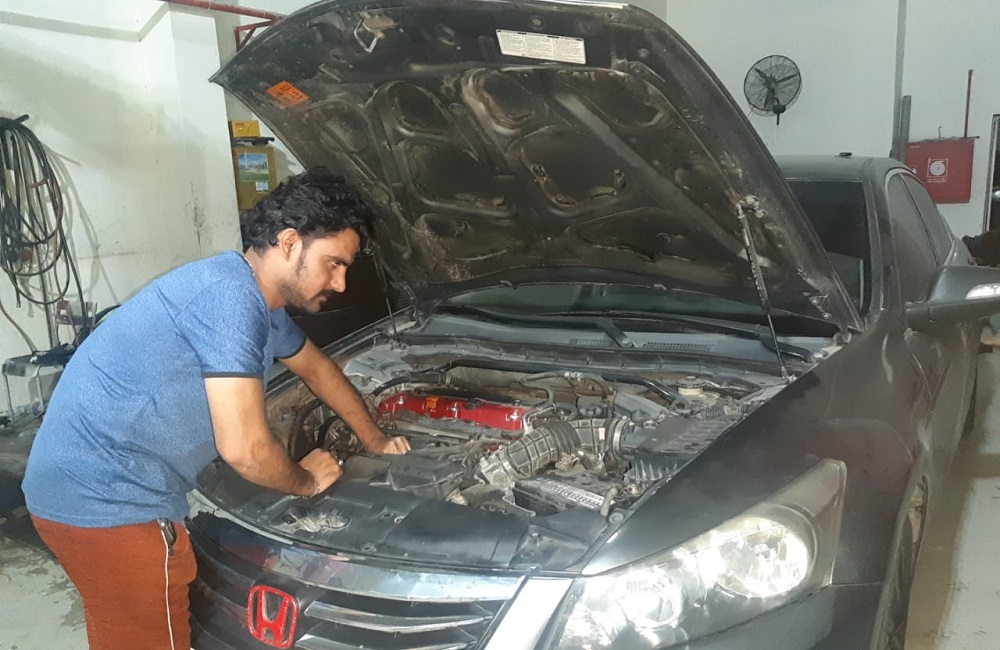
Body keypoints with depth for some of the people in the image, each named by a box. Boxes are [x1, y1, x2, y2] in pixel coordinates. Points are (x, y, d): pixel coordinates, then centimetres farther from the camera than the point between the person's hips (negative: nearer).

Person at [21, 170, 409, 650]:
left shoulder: (261, 301, 8)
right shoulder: (230, 296, -23)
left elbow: (317, 368, 25)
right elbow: (244, 448, -25)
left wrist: (375, 442, 30)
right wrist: (306, 482, -5)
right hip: (107, 502, -10)